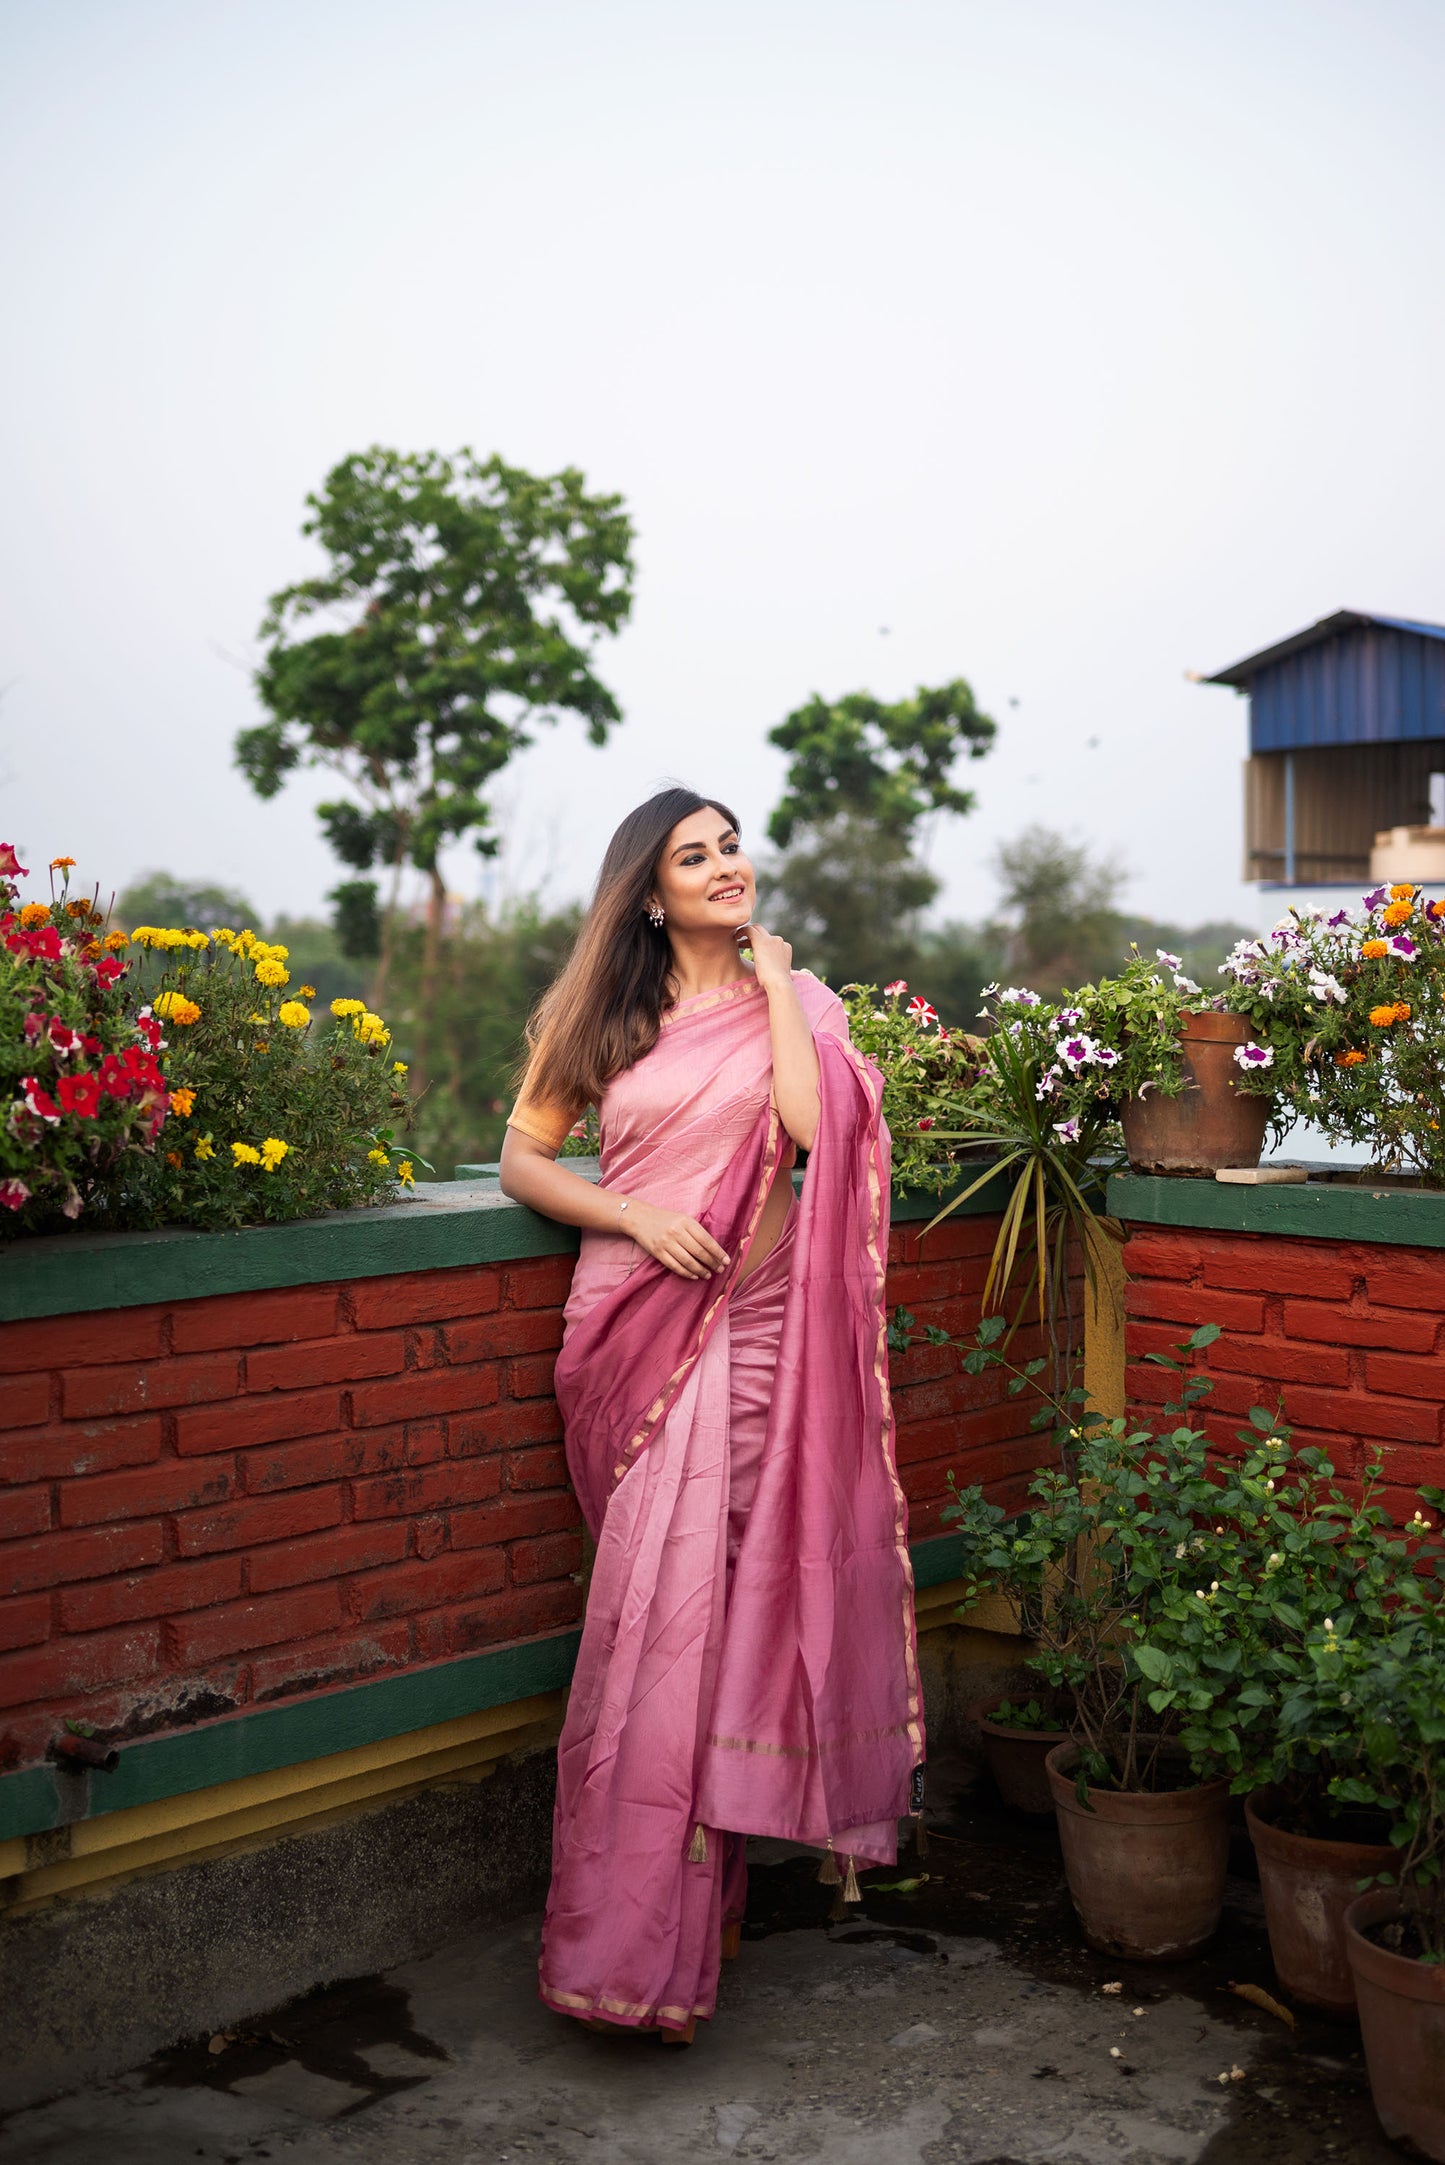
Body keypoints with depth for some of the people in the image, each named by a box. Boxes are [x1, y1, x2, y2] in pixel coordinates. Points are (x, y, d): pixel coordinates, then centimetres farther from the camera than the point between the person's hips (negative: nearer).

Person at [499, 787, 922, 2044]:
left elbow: (812, 1124, -10)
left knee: (687, 1594, -6)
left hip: (751, 1323, -1)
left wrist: (773, 982, -5)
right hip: (635, 1323, 1)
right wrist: (637, 1217, -7)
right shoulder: (601, 1015, 10)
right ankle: (646, 1938, 9)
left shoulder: (790, 997, 8)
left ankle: (642, 1933, 7)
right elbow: (524, 1159, 8)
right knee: (662, 1598, -2)